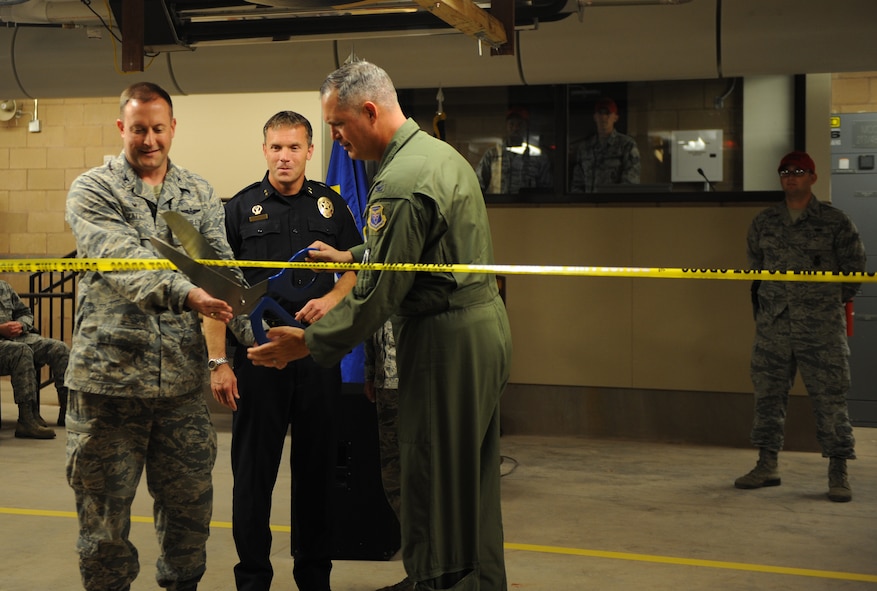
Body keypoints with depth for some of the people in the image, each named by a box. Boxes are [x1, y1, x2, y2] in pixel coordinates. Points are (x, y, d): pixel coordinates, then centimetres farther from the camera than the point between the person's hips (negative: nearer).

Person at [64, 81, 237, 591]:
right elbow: (123, 259, -18)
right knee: (104, 512, 6)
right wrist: (185, 293, -34)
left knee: (191, 505, 11)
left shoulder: (201, 195, 13)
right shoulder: (92, 191, -1)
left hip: (182, 376, 3)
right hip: (109, 372, -3)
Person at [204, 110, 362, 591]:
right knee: (253, 469, 3)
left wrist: (332, 298, -8)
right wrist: (218, 362, -8)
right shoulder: (240, 208, 1)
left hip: (318, 352, 2)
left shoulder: (330, 205, 7)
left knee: (317, 466, 9)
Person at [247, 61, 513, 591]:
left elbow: (376, 295, -20)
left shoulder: (399, 185, -21)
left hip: (447, 344, -10)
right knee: (472, 484, 19)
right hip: (486, 324, 10)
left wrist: (307, 343, -11)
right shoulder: (441, 153, 11)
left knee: (433, 492, 0)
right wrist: (349, 256, 26)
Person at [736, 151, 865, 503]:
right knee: (768, 394, 7)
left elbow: (855, 266, 8)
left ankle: (838, 473, 4)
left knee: (829, 397, -3)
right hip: (773, 325, 4)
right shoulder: (763, 222, 10)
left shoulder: (835, 222, 0)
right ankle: (767, 465, 18)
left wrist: (833, 301, 12)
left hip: (822, 328, -3)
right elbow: (754, 266, 20)